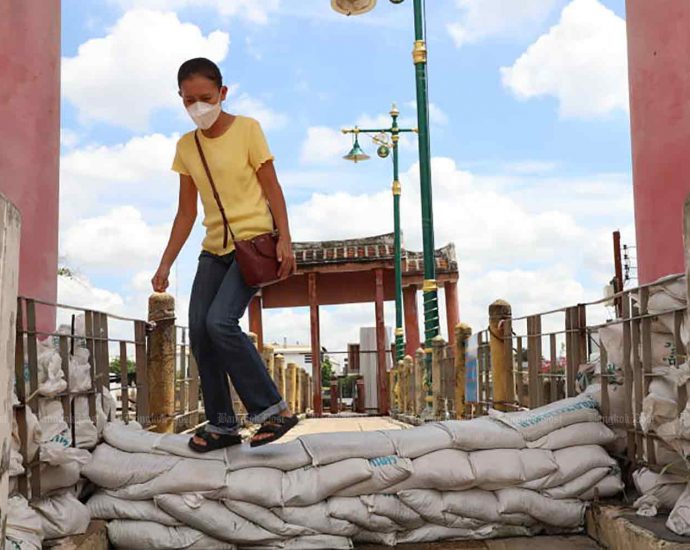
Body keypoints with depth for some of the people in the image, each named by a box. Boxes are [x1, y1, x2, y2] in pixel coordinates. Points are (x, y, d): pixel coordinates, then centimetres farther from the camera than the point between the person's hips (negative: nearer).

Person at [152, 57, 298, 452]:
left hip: (254, 242, -6)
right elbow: (186, 213, 12)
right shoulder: (186, 146, 9)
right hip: (215, 249, 6)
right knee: (199, 332, -4)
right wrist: (166, 264, 8)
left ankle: (273, 409, -12)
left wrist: (284, 240, -16)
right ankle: (222, 424, 7)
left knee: (220, 322, -22)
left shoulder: (247, 129, -5)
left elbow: (272, 188, -5)